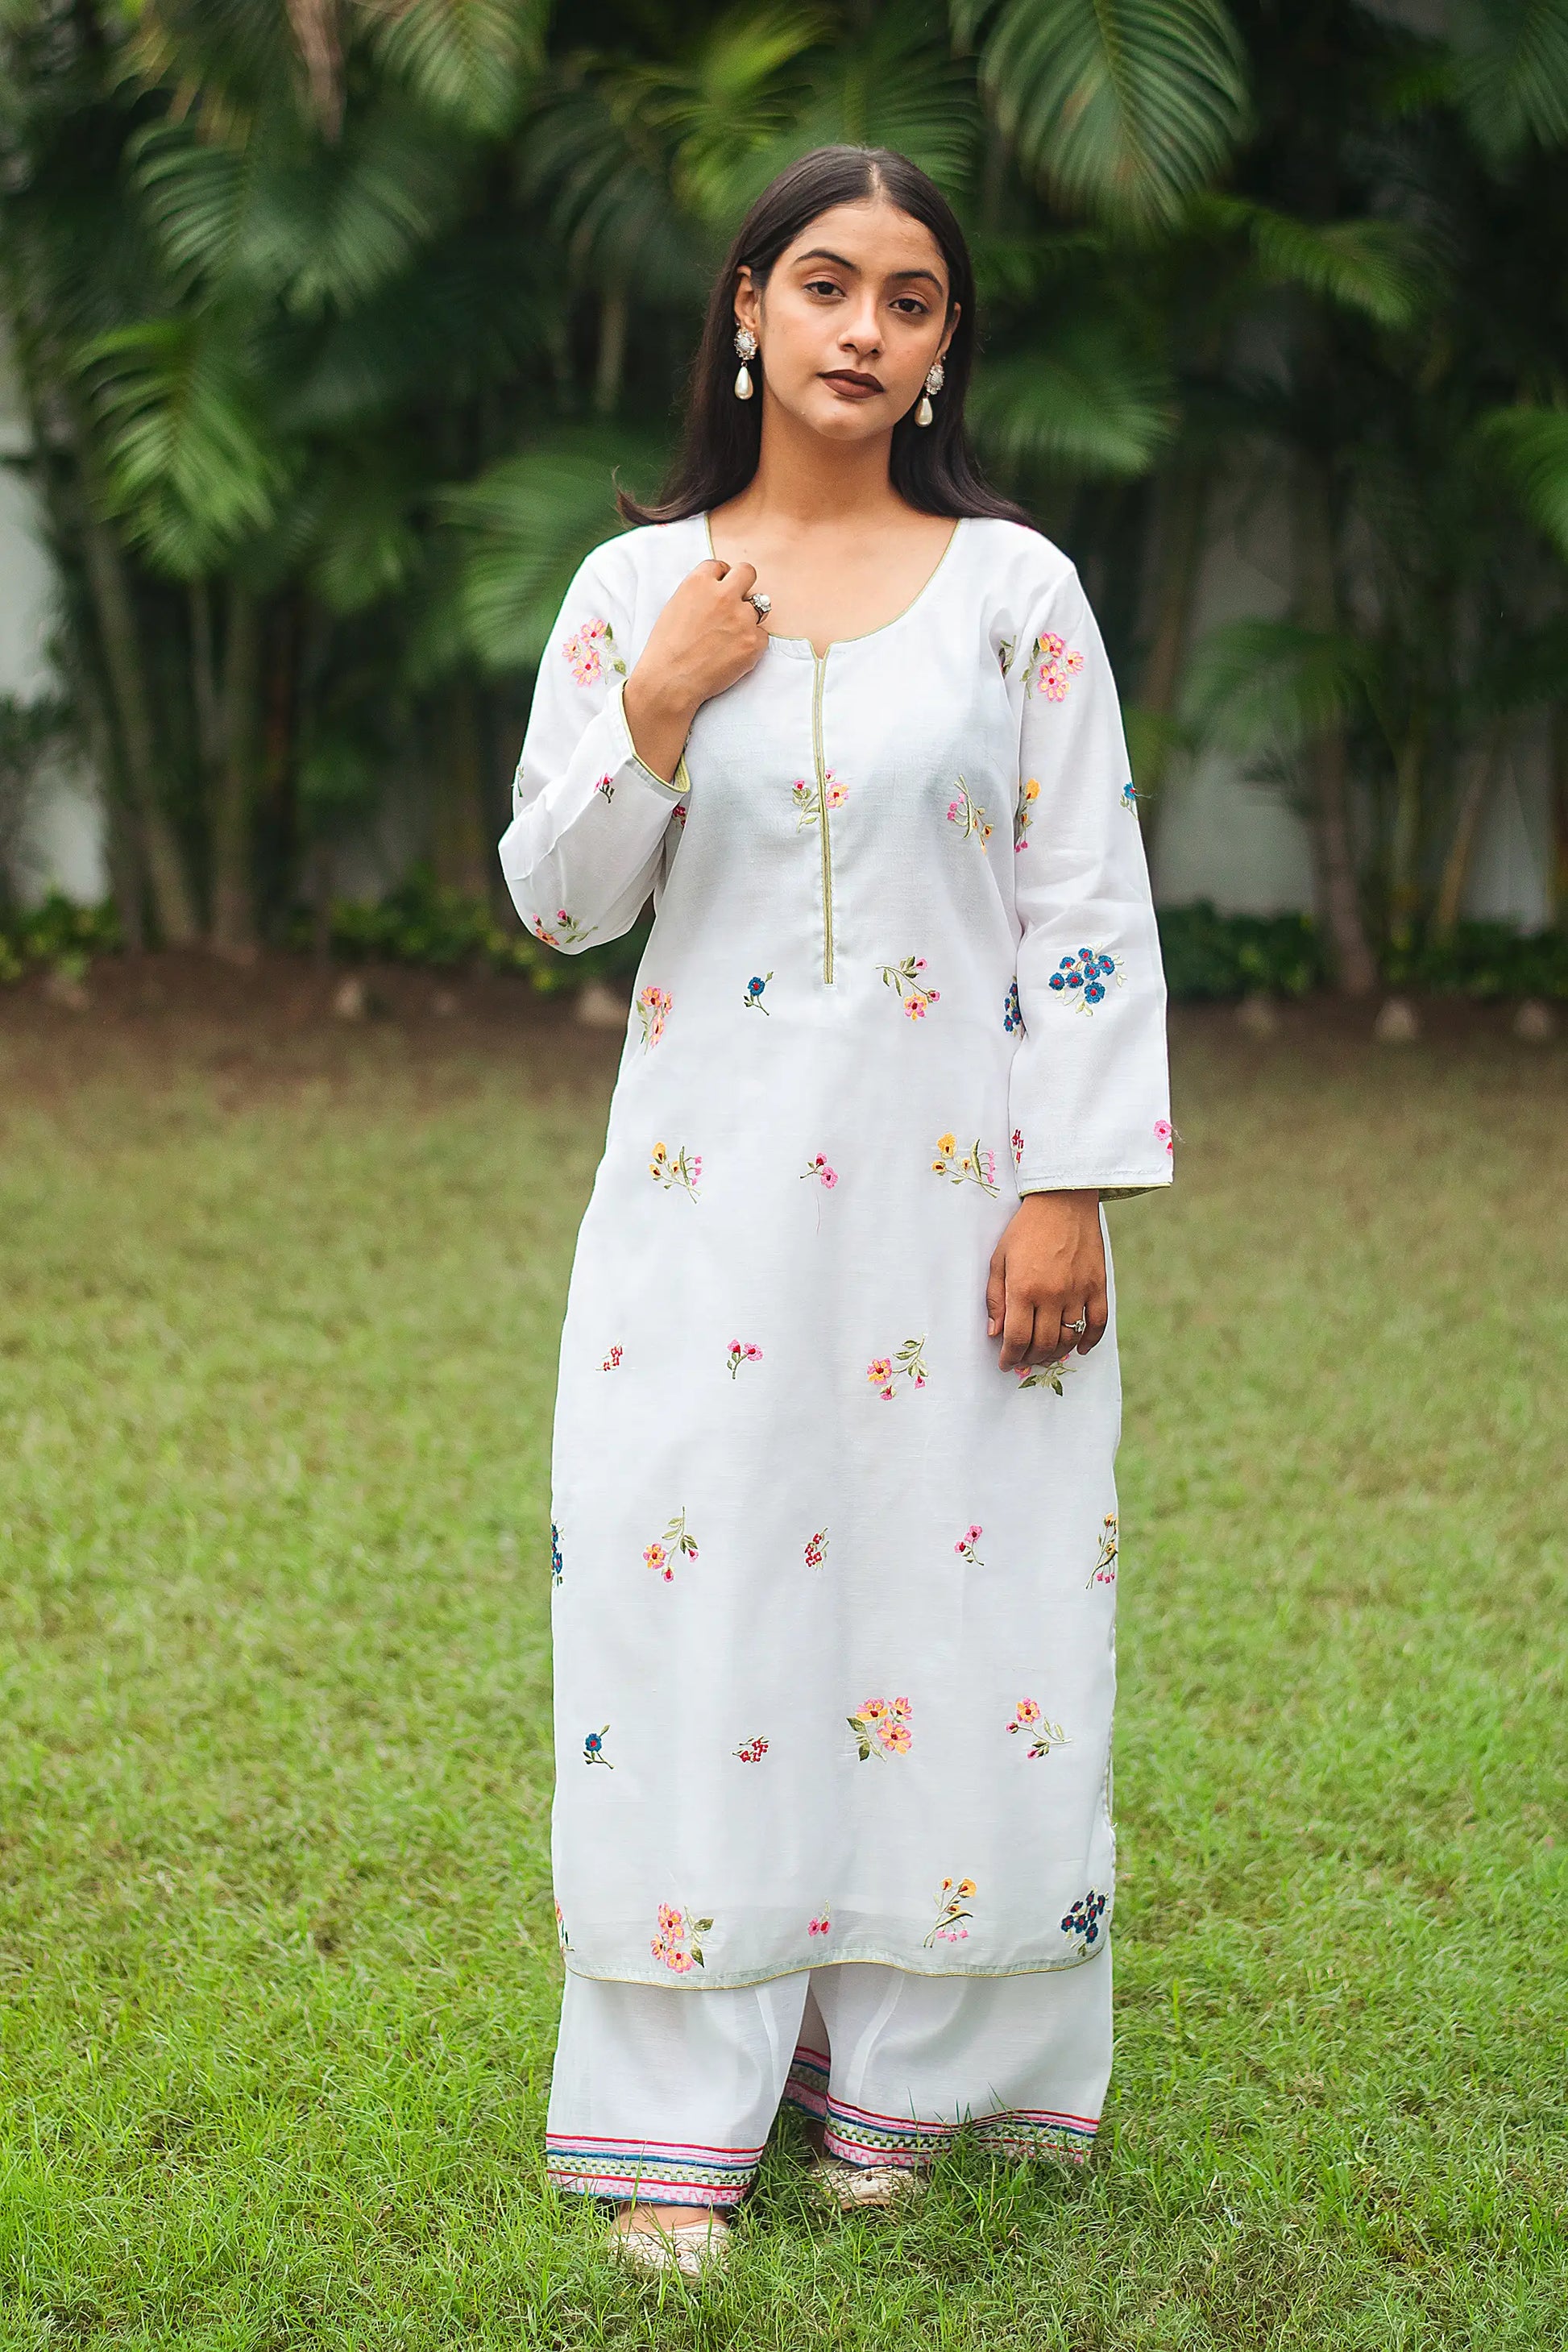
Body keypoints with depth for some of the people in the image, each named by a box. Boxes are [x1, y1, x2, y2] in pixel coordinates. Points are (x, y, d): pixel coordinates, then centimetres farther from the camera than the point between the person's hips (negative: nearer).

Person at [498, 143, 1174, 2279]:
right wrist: (656, 705, -11)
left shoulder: (1013, 588, 2)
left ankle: (901, 2080, 19)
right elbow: (558, 900, 5)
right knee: (693, 1602, 0)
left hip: (952, 1188, -1)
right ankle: (682, 2121, 10)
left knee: (949, 1601, 2)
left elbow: (1089, 906, -1)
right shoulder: (634, 586, 5)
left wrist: (1073, 1191, -8)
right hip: (709, 1186, 1)